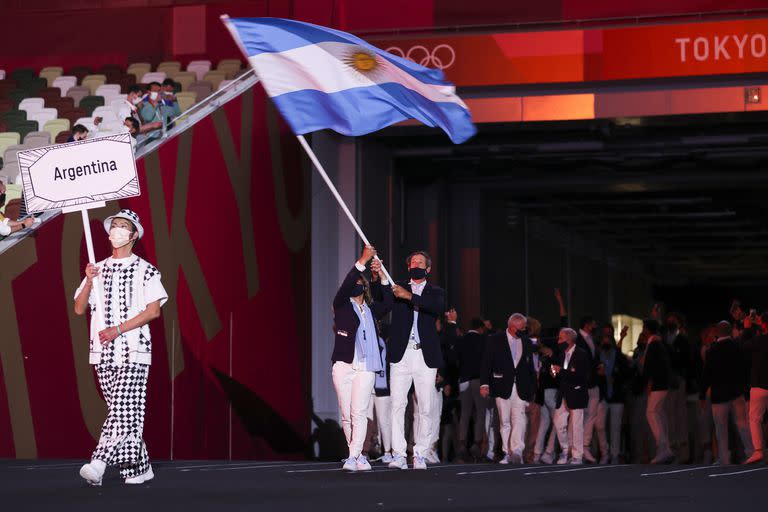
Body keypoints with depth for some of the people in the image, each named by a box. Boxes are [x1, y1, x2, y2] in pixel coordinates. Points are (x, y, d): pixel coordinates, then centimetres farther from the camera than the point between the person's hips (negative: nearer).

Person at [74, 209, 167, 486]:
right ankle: (139, 469, 10)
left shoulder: (145, 270, 2)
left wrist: (118, 329, -15)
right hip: (103, 352, 5)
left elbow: (154, 310, -8)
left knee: (124, 411, -17)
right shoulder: (98, 270, 16)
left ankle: (98, 463, -26)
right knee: (122, 413, 5)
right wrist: (89, 281, -7)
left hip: (133, 351, -5)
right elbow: (79, 309, 11)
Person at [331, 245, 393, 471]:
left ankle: (353, 458, -17)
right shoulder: (342, 306, 9)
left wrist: (380, 277, 5)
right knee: (346, 415, -1)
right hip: (343, 366, -1)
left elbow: (388, 303, 9)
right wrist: (363, 261, -11)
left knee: (359, 413, -12)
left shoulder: (371, 310, 18)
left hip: (365, 369, 1)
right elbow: (345, 286, -7)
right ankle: (359, 456, 8)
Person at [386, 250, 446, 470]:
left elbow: (438, 306, -9)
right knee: (397, 404, -9)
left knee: (425, 408, -2)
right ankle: (398, 454, -9)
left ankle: (420, 454, 5)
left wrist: (409, 297, -16)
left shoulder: (435, 292, 13)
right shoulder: (398, 289, 15)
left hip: (425, 357, 0)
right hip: (401, 355, 0)